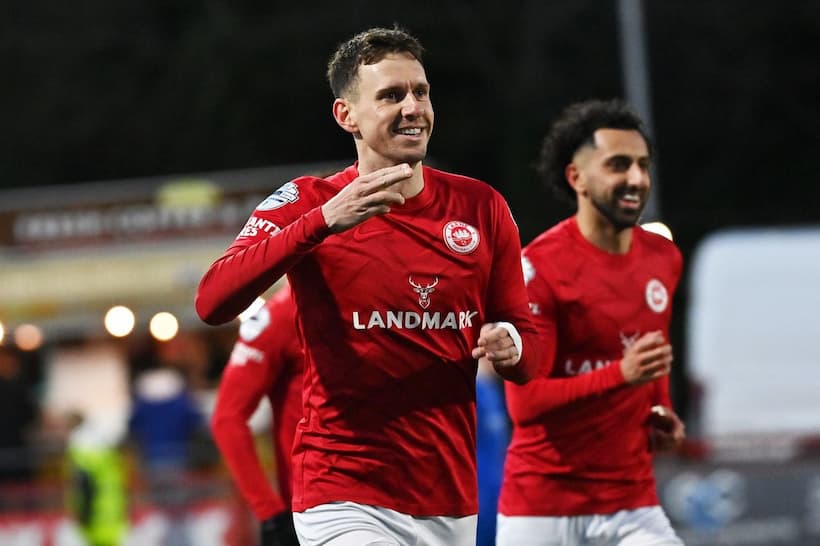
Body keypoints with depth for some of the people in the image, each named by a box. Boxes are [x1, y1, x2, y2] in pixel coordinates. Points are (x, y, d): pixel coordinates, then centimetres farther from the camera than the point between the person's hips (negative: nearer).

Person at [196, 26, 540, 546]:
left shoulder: (481, 207, 6)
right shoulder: (306, 203, -3)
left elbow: (529, 345, 12)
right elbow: (212, 302, -19)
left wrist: (510, 344, -13)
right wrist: (323, 222, -29)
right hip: (345, 500, -4)